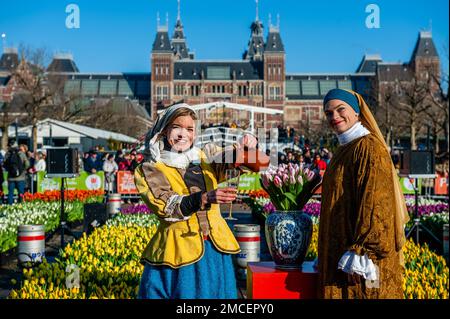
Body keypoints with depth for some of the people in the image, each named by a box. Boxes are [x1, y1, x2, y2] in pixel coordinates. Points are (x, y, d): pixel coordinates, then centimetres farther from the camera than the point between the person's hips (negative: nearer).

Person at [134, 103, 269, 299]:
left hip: (216, 248, 4)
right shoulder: (149, 170, -2)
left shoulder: (206, 157, 11)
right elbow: (165, 206, -15)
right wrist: (204, 198, -29)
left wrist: (246, 144, -22)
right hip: (179, 251, -4)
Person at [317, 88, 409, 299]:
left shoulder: (369, 147, -12)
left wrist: (362, 252, -24)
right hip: (338, 252, 9)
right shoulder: (344, 150, 16)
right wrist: (325, 256, 19)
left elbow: (375, 201, -20)